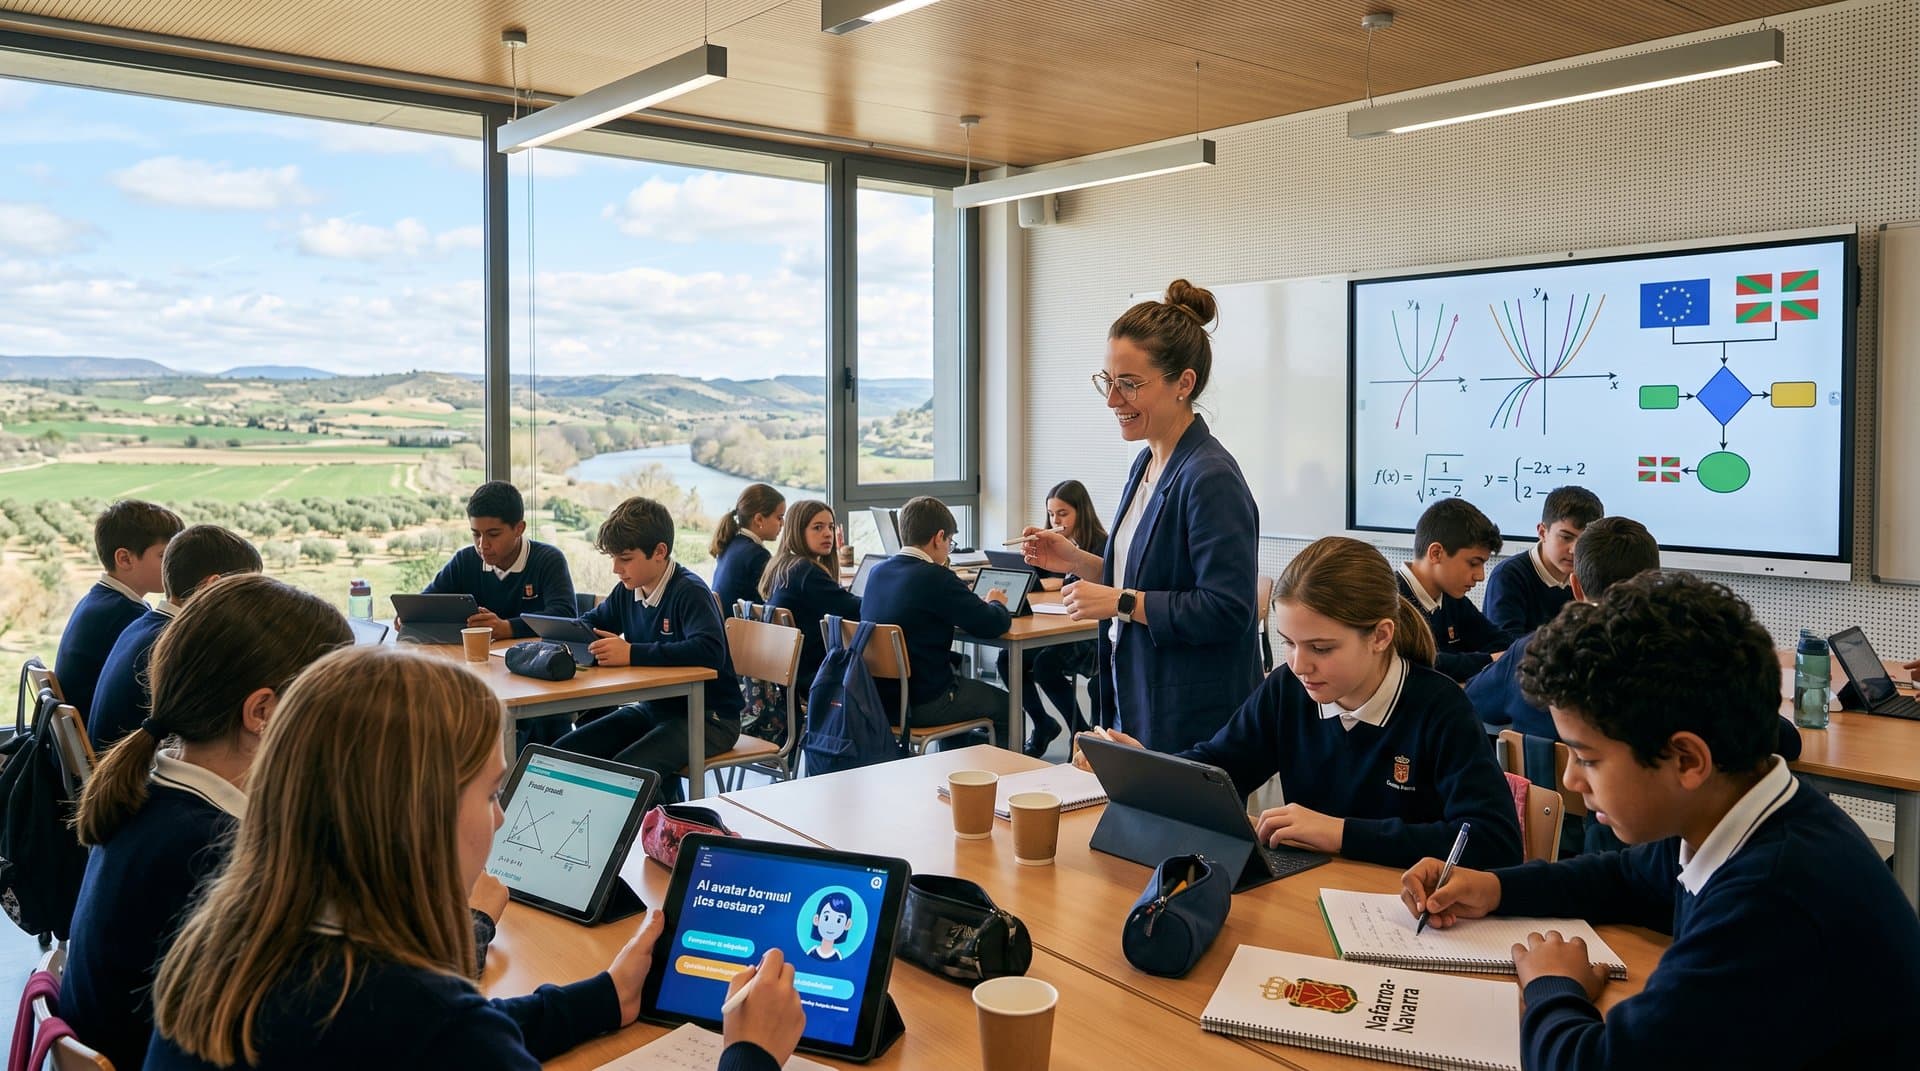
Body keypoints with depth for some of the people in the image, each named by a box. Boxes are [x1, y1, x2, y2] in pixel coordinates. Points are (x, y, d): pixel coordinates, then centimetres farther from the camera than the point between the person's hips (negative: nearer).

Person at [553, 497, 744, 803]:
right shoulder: (628, 591, 5)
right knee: (562, 754, -3)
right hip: (653, 708, 8)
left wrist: (633, 653, -37)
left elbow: (710, 650, -36)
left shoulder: (690, 592, -19)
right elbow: (590, 623, 23)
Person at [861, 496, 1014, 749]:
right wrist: (996, 603, 6)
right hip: (922, 704, -8)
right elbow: (993, 625, -16)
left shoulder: (877, 572, 2)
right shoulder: (936, 577, -19)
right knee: (1006, 706, 14)